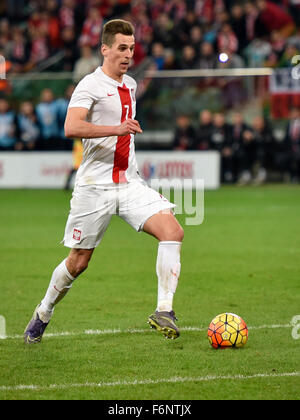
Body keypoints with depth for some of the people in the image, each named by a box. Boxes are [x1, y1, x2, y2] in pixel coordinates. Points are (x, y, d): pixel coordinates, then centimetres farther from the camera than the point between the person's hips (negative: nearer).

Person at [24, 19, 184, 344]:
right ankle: (43, 314, 27)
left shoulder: (130, 85, 14)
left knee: (172, 231, -16)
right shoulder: (91, 85, -9)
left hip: (129, 184, 6)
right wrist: (116, 129, -33)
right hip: (94, 186, -6)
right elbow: (71, 127, -27)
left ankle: (164, 311, -18)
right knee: (79, 261, 3)